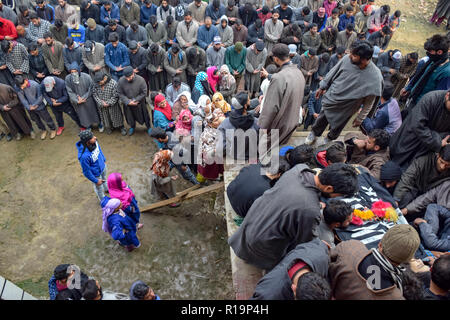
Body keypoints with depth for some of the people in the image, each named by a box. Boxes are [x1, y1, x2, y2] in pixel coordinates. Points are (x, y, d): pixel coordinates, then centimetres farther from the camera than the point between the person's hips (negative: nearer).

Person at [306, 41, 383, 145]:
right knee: (321, 119, 25)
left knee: (336, 128, 22)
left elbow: (369, 102, -17)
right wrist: (322, 87, 6)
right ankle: (314, 133, 55)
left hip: (345, 109, -2)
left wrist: (360, 119, -9)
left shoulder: (375, 77, -30)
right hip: (330, 98, 2)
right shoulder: (347, 58, -23)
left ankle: (329, 139, 55)